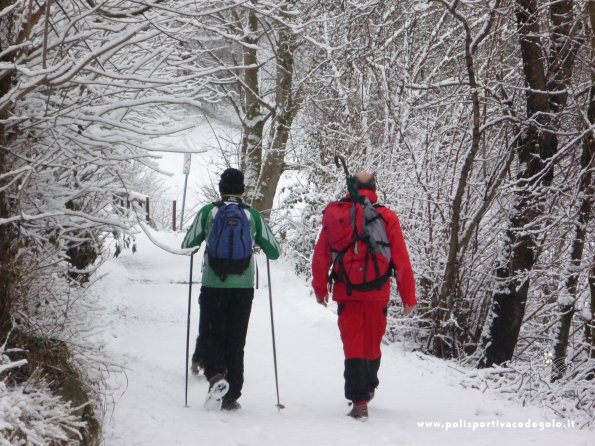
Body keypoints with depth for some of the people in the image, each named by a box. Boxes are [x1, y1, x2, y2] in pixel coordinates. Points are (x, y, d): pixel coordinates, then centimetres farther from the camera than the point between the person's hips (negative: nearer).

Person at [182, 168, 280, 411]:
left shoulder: (208, 212, -1)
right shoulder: (252, 215, 2)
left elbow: (187, 244, 6)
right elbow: (274, 251, 8)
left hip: (213, 286, -1)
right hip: (243, 288, 1)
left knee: (209, 336, 8)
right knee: (235, 341, 9)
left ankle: (216, 377, -18)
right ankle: (231, 396, 8)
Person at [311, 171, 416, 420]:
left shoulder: (334, 215, 0)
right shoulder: (386, 218, -4)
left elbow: (321, 256, 3)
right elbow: (401, 260, -4)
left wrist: (320, 288, 15)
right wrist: (408, 296, 2)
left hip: (346, 292, 0)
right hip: (377, 294, 0)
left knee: (353, 344, 2)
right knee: (373, 342, 18)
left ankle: (358, 400, -9)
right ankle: (369, 387, 38)